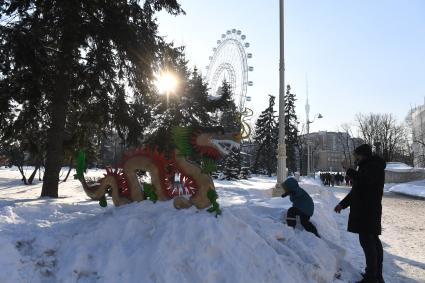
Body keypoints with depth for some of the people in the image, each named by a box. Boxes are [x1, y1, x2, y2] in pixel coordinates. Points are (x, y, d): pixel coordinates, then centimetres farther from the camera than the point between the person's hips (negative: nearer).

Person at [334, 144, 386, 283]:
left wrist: (349, 170, -17)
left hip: (368, 211, -10)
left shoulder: (375, 166, -12)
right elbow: (356, 189, 21)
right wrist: (343, 204, 17)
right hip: (364, 210, 10)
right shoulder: (366, 167, 19)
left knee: (367, 241, -9)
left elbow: (363, 180, -32)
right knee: (373, 240, 15)